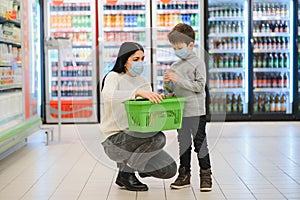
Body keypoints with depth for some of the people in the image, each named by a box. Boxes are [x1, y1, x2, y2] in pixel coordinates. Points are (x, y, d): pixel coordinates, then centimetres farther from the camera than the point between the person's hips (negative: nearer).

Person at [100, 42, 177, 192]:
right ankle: (125, 173, -8)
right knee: (158, 138, -30)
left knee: (169, 170, -5)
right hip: (115, 140, -7)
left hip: (137, 137, 7)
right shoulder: (113, 77, -9)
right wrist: (138, 92, -45)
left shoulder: (143, 81, 11)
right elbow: (108, 95, -33)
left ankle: (127, 164, 16)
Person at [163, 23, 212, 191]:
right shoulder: (174, 66, 12)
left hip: (196, 111, -5)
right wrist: (167, 83, -6)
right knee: (183, 143, 11)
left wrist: (179, 80, -18)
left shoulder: (198, 63, -5)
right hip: (180, 112, 6)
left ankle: (206, 175, 8)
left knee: (200, 142, 0)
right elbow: (170, 90, 17)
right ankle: (184, 175, 19)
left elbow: (200, 86, -14)